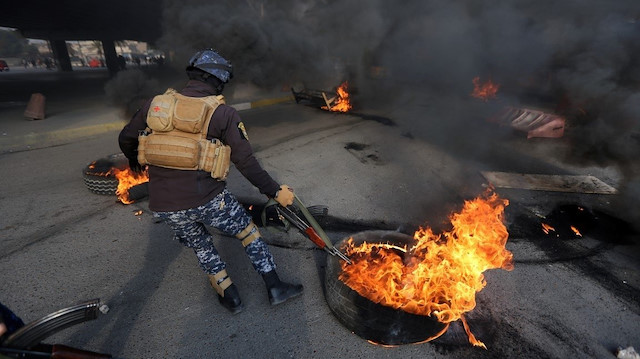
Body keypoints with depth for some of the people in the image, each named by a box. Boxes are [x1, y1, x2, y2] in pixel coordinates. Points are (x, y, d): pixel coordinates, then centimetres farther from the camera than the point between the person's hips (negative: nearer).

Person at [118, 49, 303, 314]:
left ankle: (229, 297, 35)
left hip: (164, 206, 4)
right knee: (249, 232, 20)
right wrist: (275, 191, 0)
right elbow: (246, 162, -8)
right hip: (208, 200, -3)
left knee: (200, 246, 28)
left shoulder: (157, 103, 6)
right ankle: (275, 287, 27)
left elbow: (126, 138, 17)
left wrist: (134, 161, 38)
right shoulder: (223, 113, -5)